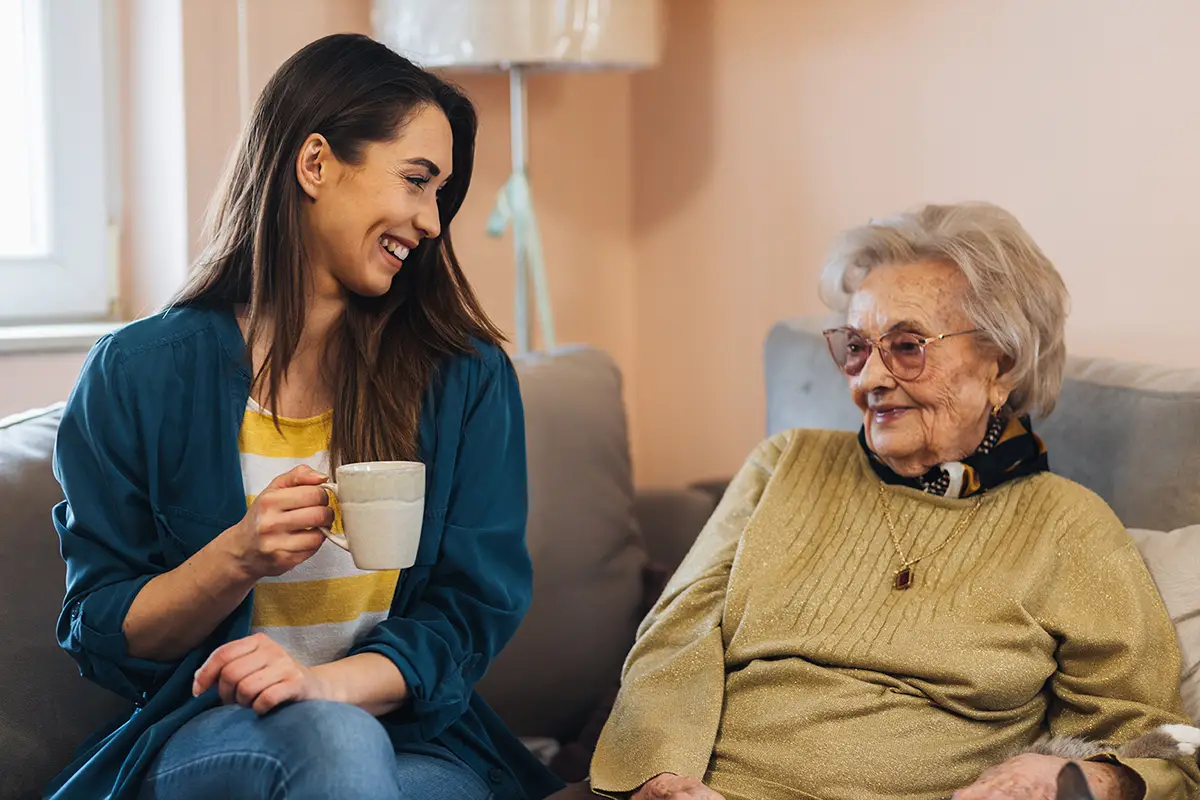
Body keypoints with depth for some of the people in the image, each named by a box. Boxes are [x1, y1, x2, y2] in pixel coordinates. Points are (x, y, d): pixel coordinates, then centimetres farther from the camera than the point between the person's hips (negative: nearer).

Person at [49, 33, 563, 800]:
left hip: (412, 738, 2)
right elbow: (101, 638, 3)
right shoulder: (138, 375, 0)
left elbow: (474, 606, 1)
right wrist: (238, 557, -17)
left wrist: (326, 683, -18)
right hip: (207, 736, -1)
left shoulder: (469, 378, 4)